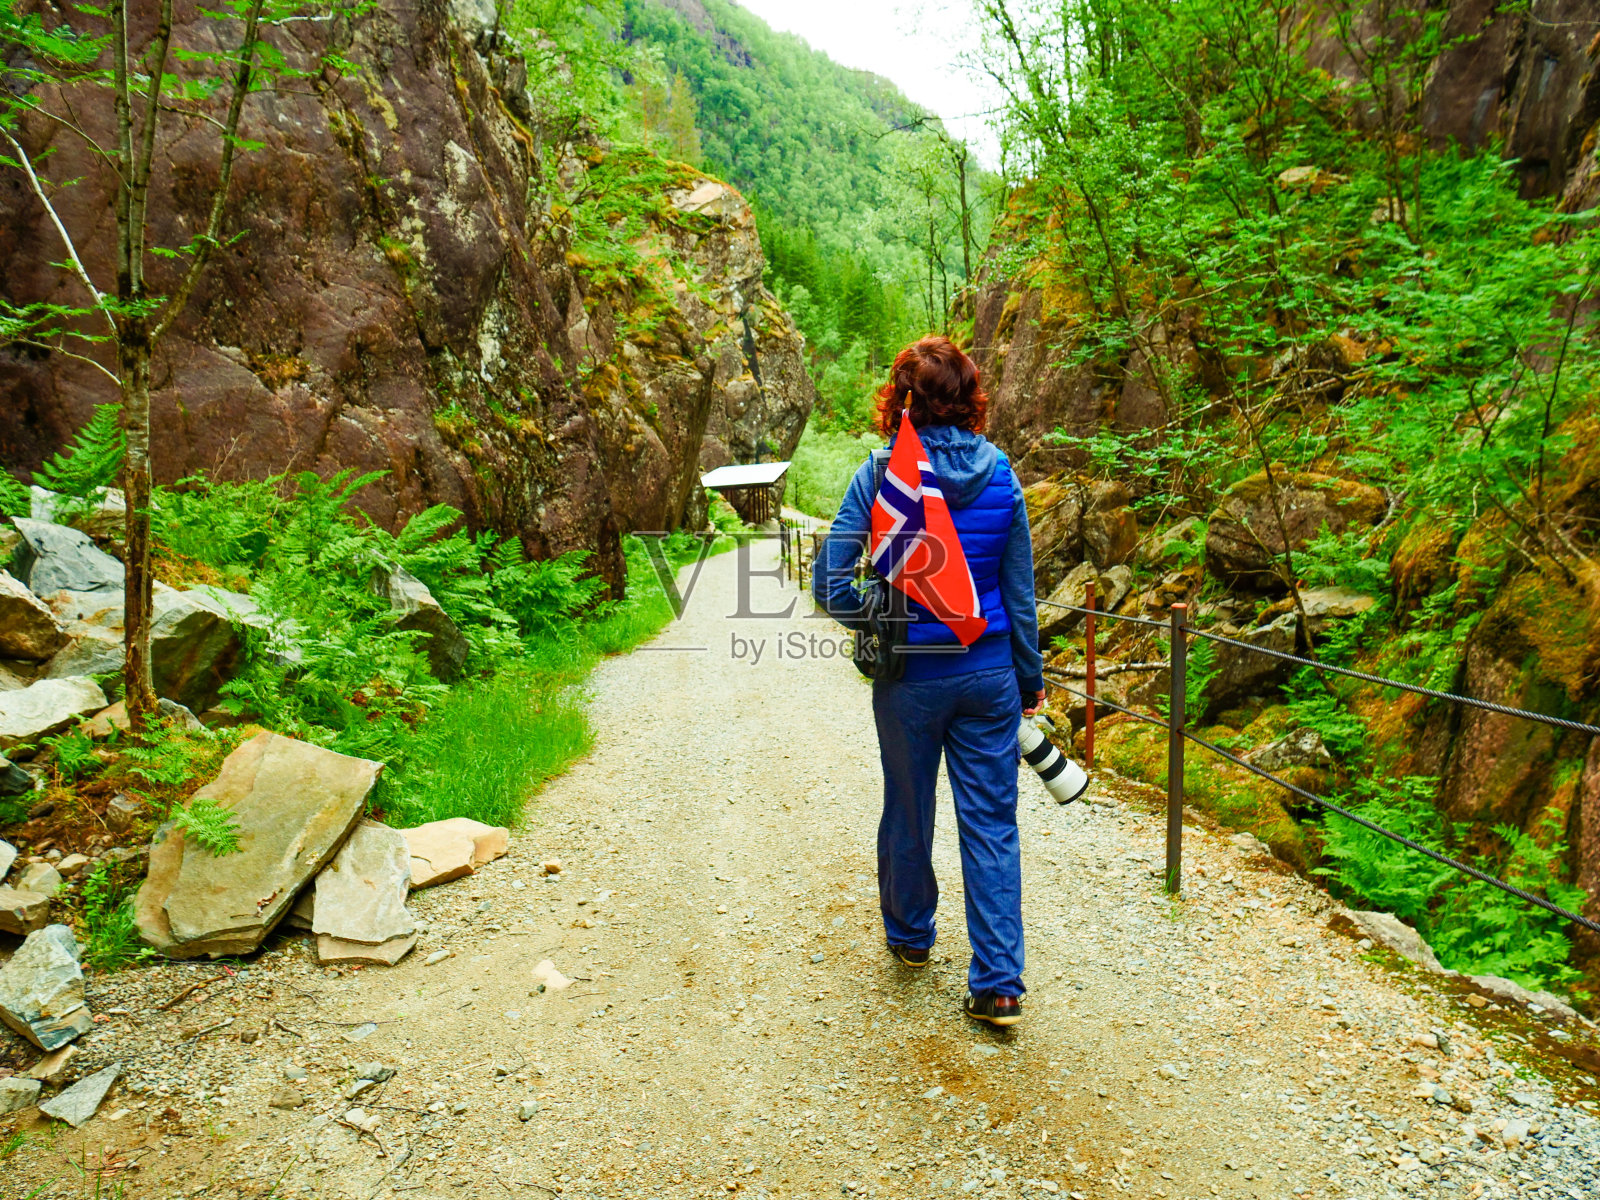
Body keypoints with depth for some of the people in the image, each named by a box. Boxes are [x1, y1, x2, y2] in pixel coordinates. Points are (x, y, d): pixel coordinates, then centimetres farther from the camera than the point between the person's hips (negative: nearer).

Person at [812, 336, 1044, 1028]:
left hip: (911, 676, -2)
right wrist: (1029, 676, 11)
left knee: (907, 811, 19)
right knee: (992, 824, 9)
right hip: (988, 672, 2)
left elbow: (830, 583, -13)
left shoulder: (882, 474, -10)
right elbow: (1019, 587, 2)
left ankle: (910, 935, 41)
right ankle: (998, 983, 12)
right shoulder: (999, 474, -2)